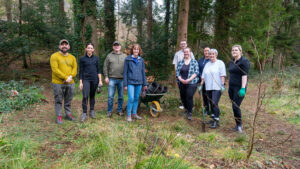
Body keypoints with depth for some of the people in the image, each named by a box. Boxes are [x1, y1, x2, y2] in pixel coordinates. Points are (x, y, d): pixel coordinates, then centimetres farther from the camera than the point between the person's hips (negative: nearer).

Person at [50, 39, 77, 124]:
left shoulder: (72, 57, 11)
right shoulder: (54, 56, -4)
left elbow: (75, 69, 4)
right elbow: (55, 69, -13)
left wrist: (70, 76, -16)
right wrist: (65, 78, -18)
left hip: (70, 83, 4)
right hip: (58, 83, -4)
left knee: (68, 100, 14)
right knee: (58, 101, 4)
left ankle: (68, 114, 27)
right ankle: (59, 116, 14)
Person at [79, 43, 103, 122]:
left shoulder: (96, 58, 6)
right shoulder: (82, 59, 2)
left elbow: (98, 70, 6)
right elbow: (80, 71, 3)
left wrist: (100, 80, 0)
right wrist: (80, 82, -2)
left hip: (94, 79, 1)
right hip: (86, 79, -1)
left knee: (92, 95, 9)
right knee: (85, 96, -11)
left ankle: (92, 111, 21)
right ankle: (84, 113, -3)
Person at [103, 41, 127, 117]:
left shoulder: (124, 56, 9)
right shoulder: (109, 56, 6)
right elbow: (105, 67, 6)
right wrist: (106, 76, -2)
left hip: (121, 79, 1)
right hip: (112, 79, -1)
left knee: (121, 96, 9)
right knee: (110, 96, -2)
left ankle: (120, 110, 22)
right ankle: (109, 111, 10)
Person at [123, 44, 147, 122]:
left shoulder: (141, 60, 9)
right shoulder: (128, 59, -1)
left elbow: (143, 72, 14)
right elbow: (125, 72, -1)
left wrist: (144, 84, 13)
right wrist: (125, 84, -4)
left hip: (139, 82, 4)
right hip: (131, 82, -4)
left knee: (136, 98, 10)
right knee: (131, 99, -9)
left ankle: (134, 113, 24)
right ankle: (129, 115, 5)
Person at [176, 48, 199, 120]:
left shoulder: (194, 61, 2)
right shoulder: (180, 62, 10)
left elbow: (196, 72, -6)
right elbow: (177, 72, 7)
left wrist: (189, 80, -16)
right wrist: (181, 79, -11)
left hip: (191, 83, -4)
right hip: (181, 83, 4)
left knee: (189, 97, -14)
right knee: (183, 97, 10)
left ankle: (189, 113, 0)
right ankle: (186, 109, 35)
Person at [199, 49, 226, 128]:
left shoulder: (220, 63, 1)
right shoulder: (207, 64, 18)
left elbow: (222, 75, -7)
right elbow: (203, 76, 18)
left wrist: (223, 85, -15)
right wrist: (201, 85, 14)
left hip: (217, 87, -6)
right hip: (208, 87, 6)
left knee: (214, 103, -13)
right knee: (211, 104, 10)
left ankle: (216, 122, -8)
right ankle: (213, 118, 22)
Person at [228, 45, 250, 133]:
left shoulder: (244, 61, -8)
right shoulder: (231, 62, 15)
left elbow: (244, 75, -16)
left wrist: (243, 88, -22)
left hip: (239, 88, -7)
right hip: (231, 87, 7)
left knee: (236, 106, -10)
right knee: (234, 107, 9)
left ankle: (239, 125, 8)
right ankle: (237, 125, 19)